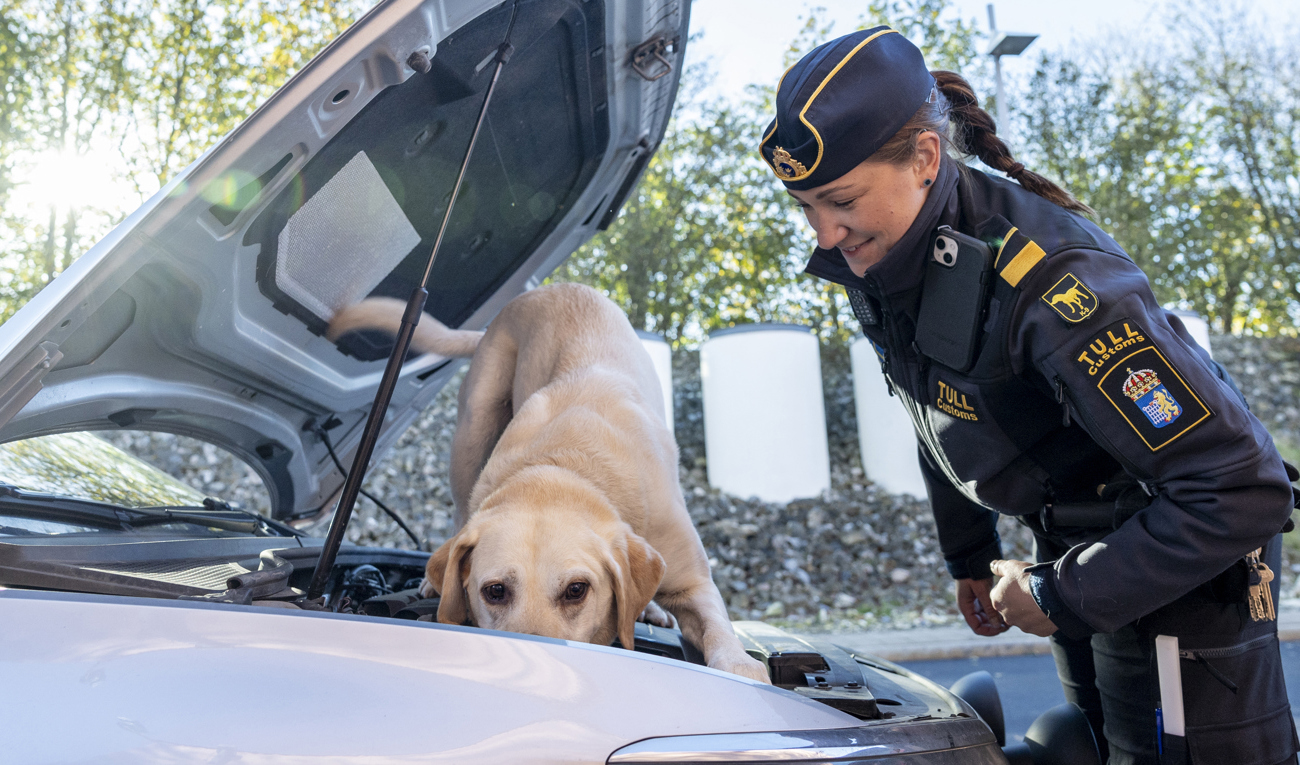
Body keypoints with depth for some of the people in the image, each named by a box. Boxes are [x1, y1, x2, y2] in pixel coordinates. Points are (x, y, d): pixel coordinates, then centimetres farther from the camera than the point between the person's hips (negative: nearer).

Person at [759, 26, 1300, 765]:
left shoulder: (1051, 282, -34)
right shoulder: (877, 256, -9)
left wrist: (1058, 596, -23)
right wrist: (970, 558, 13)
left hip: (1180, 562, -7)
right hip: (1069, 546, 8)